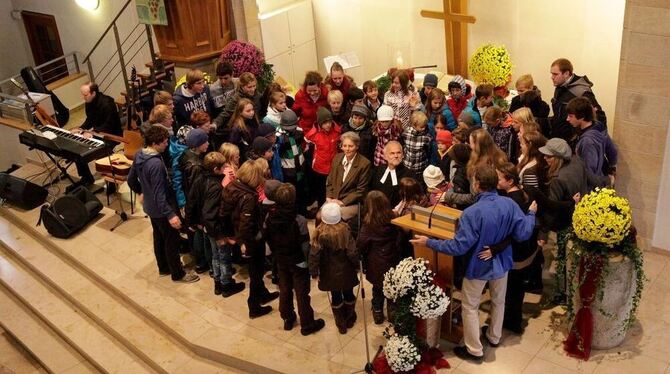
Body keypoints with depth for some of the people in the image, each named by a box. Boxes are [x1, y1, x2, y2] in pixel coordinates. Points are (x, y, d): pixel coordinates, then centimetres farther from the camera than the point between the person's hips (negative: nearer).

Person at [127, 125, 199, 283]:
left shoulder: (139, 155, -4)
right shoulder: (156, 164, -33)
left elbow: (131, 180, 9)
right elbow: (159, 195, -31)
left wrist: (142, 191, 26)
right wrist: (170, 215, -28)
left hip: (150, 206, 9)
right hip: (161, 209, -9)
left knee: (159, 237, 24)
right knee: (172, 240, 9)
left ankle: (163, 267, 42)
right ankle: (177, 273, 25)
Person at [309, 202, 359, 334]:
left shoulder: (320, 233, -20)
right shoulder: (345, 229, -20)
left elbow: (314, 254, -19)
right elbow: (352, 252, -17)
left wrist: (314, 272, -7)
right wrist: (357, 264, 1)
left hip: (330, 273, 0)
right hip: (346, 270, 0)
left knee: (336, 297, 18)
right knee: (348, 294, 22)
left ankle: (341, 325, 31)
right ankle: (350, 319, 42)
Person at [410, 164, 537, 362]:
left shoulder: (472, 213, -33)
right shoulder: (510, 204, -17)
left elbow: (459, 247, -30)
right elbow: (523, 234, -12)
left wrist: (429, 242, -24)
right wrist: (531, 214, 6)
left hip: (479, 266, -6)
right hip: (501, 263, 6)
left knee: (470, 308, 15)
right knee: (498, 301, 29)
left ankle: (474, 350, 27)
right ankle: (494, 336, 51)